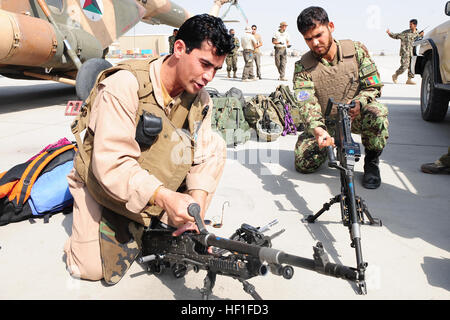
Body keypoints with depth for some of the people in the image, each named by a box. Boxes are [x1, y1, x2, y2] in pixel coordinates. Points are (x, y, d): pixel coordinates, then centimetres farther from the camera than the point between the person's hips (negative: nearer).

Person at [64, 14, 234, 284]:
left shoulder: (200, 99, -9)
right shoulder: (125, 85, -28)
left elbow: (203, 156, -12)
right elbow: (110, 164, -34)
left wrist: (197, 202, -30)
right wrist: (164, 197, -46)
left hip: (162, 181, 5)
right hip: (104, 183, -4)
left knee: (214, 143, -14)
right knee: (92, 269, -17)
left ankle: (166, 223, -7)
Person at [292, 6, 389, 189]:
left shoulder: (357, 50, -8)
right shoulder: (302, 66, -12)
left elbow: (374, 86, -5)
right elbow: (306, 103, -25)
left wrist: (359, 102, -29)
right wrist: (317, 128, -46)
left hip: (355, 117, 0)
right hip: (325, 122, 1)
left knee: (377, 113, -35)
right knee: (304, 164, -15)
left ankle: (371, 163, -9)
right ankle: (326, 145, 21)